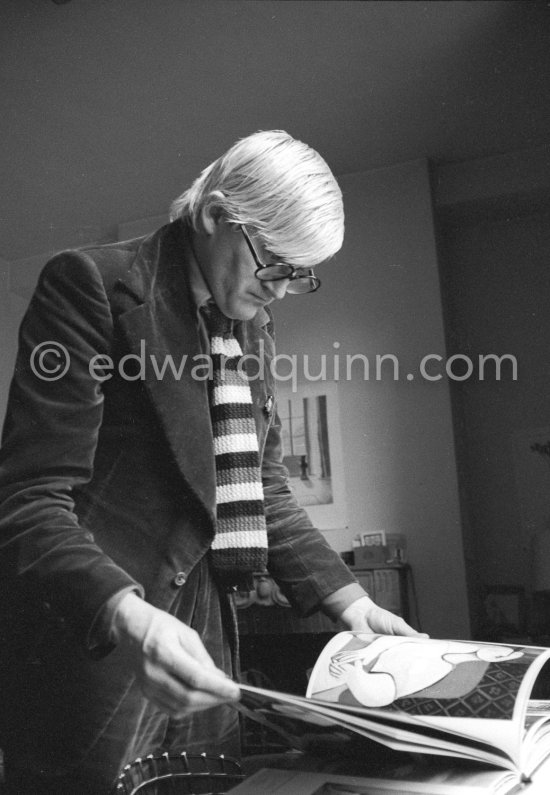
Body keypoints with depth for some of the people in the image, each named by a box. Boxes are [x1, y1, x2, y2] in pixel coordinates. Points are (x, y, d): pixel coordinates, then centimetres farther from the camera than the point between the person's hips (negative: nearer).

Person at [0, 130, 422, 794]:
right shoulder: (93, 284, -13)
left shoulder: (252, 323, 9)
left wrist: (345, 598, 3)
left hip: (203, 645, 7)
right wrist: (128, 616, -34)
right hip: (87, 652, -6)